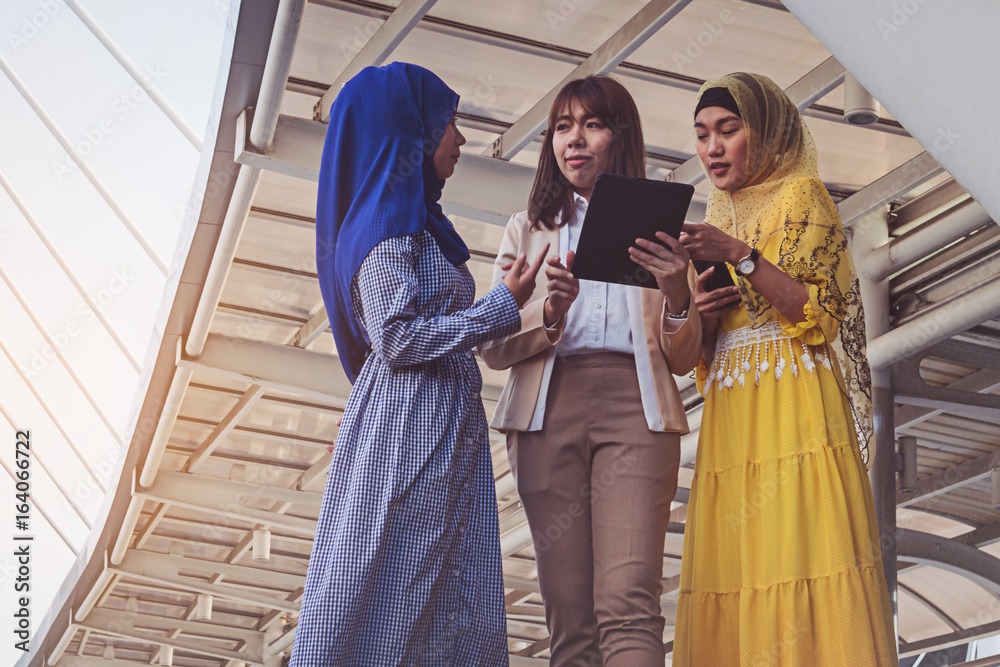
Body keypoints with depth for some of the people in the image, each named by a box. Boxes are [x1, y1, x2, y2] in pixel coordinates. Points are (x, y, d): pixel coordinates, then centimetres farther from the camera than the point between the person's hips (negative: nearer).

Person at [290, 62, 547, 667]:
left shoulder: (411, 220, 21)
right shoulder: (392, 223, -9)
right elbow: (398, 340, -17)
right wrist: (505, 305, -12)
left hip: (438, 430, 9)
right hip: (410, 430, -9)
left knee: (444, 606, 5)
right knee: (391, 598, -7)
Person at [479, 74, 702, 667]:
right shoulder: (528, 230, 21)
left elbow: (684, 359, 12)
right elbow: (492, 346, 10)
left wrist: (677, 295, -9)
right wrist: (548, 313, -11)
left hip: (636, 408, -2)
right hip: (548, 411, 2)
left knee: (627, 605, -19)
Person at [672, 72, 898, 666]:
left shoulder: (802, 195, 4)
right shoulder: (719, 220, 22)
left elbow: (818, 311, -9)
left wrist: (740, 255, -16)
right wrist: (701, 312, 1)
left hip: (795, 410, -6)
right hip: (729, 417, 6)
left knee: (797, 558, -14)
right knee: (732, 577, -2)